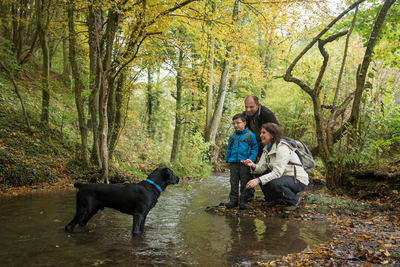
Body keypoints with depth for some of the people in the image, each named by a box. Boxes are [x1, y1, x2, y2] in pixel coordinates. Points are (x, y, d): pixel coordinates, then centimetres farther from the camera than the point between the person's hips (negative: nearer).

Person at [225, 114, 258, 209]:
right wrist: (227, 159, 13)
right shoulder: (232, 136, 10)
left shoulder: (250, 135, -2)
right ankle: (233, 200, 14)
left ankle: (243, 201, 11)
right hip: (233, 162, 4)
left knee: (244, 182, 2)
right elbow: (229, 148, 19)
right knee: (234, 182, 7)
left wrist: (251, 159, -11)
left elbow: (255, 148, -1)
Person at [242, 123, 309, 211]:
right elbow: (261, 167, -2)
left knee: (275, 183, -33)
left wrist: (258, 180, -38)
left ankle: (294, 200, -5)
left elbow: (277, 172, -30)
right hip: (284, 177, 9)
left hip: (298, 180, -8)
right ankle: (276, 199, 18)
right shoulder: (267, 148, 6)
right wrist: (253, 165, -25)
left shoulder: (282, 147, -22)